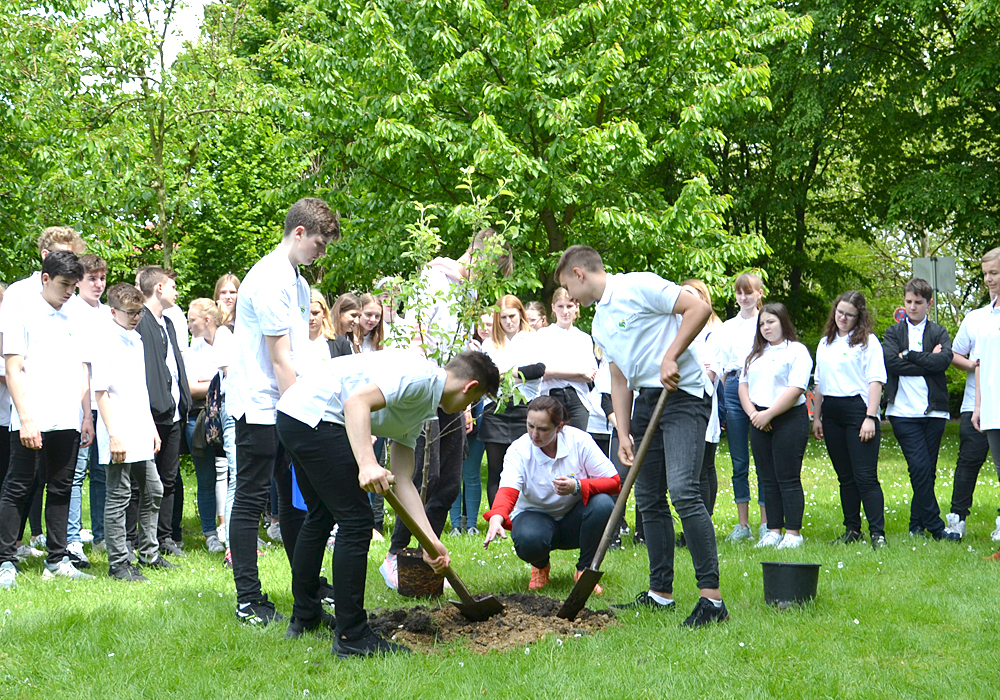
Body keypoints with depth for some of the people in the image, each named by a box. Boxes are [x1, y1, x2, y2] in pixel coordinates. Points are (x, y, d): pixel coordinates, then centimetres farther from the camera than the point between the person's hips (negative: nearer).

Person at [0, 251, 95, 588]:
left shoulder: (73, 320, 16)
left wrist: (87, 415, 10)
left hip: (68, 421, 6)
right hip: (32, 421, -6)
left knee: (61, 490, 8)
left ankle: (57, 560, 14)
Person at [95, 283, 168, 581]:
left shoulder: (136, 340, 14)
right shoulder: (106, 342, -12)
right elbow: (101, 392, -15)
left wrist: (152, 427, 20)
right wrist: (113, 435, -19)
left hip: (140, 435, 9)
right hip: (119, 437, -9)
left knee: (153, 491, 14)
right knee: (119, 496, -3)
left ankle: (149, 553, 27)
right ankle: (118, 563, 4)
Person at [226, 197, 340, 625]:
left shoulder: (297, 281, 16)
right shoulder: (269, 279, -16)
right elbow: (279, 357, -19)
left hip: (287, 409, 10)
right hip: (259, 407, -10)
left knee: (296, 497, 14)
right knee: (251, 500, -4)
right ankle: (248, 600, 0)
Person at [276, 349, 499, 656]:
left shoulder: (420, 411, 20)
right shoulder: (421, 376, -10)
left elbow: (403, 481, 19)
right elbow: (357, 401, -24)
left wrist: (430, 540, 14)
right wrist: (367, 465, -33)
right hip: (313, 415, -11)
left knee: (320, 516, 26)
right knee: (356, 521, -6)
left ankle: (304, 617, 40)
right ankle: (351, 636, -1)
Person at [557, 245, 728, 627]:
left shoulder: (638, 286, -8)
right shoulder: (599, 323, 19)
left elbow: (699, 308, -15)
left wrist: (671, 357, -18)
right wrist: (624, 434, 10)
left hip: (684, 394, -9)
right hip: (646, 401, 10)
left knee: (682, 490, -20)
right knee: (649, 500, 9)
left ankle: (711, 596, -21)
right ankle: (660, 592, 17)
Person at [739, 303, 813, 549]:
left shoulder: (797, 351, -3)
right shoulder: (756, 353, 19)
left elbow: (795, 389, -13)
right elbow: (743, 385, 14)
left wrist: (768, 414, -16)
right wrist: (752, 413, -3)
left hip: (789, 420, -6)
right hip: (759, 421, 7)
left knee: (788, 479, -6)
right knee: (768, 480, 7)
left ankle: (793, 532, -3)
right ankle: (774, 531, 11)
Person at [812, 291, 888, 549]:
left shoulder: (868, 342, -1)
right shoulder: (825, 343, 18)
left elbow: (875, 381, -8)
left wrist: (870, 417, -16)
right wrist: (816, 417, 17)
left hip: (858, 409, -6)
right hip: (831, 413, 6)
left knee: (865, 476, -11)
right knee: (845, 476, 9)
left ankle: (878, 532, -11)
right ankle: (852, 529, 15)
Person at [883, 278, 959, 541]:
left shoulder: (939, 333, 12)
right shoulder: (893, 332, 11)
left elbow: (944, 360, -8)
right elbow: (891, 361, -7)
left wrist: (909, 356, -8)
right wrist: (927, 361, -6)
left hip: (934, 411, 2)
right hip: (904, 411, -2)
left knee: (927, 470, 4)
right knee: (920, 467, -11)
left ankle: (917, 524, 14)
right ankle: (934, 526, -7)